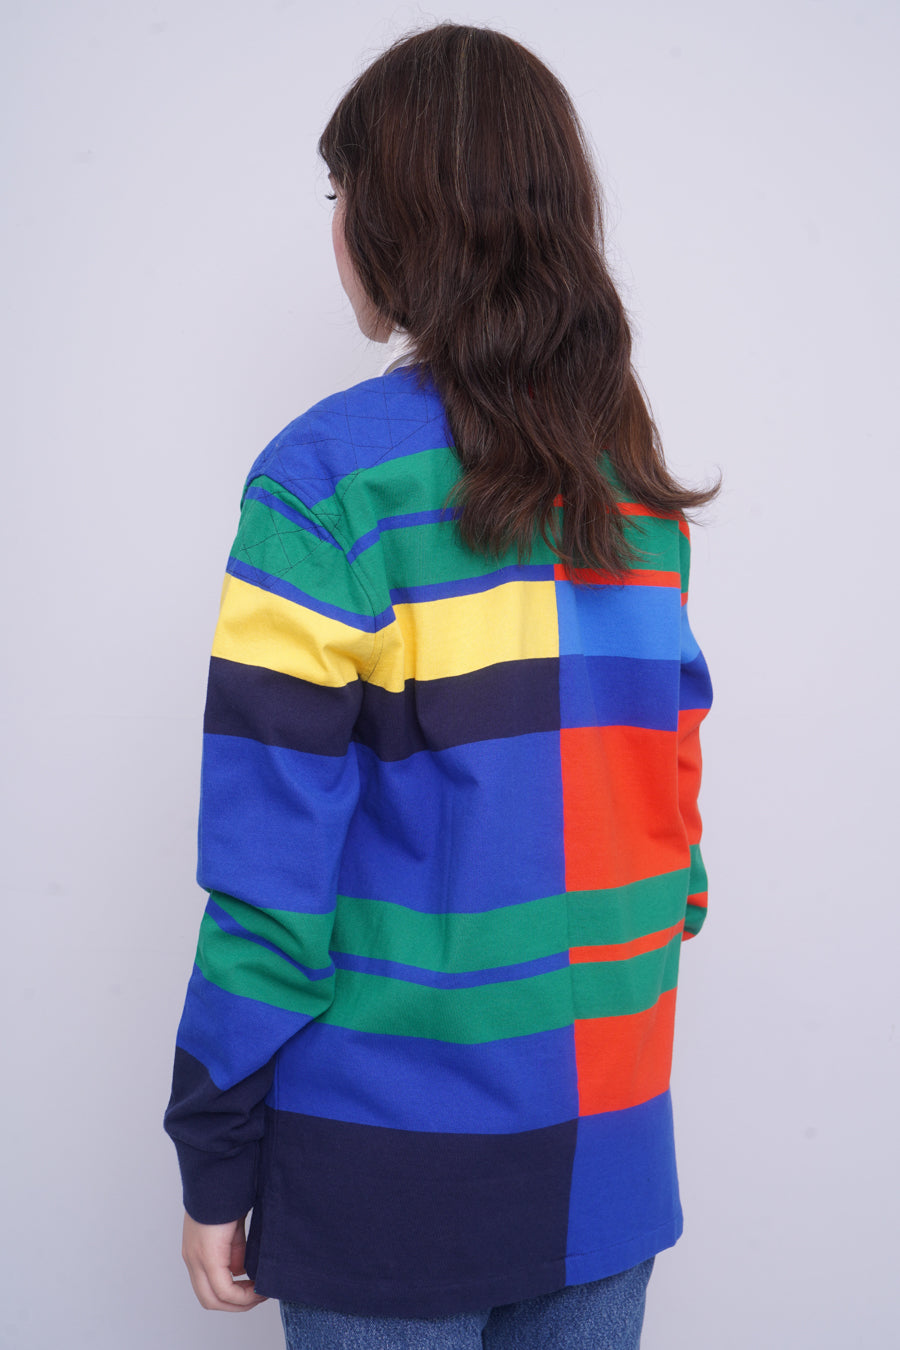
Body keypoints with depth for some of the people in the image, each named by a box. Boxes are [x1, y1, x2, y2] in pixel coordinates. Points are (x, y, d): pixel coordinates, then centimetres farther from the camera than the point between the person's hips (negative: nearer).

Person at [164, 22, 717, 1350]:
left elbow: (273, 865, -15)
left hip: (395, 1165, -5)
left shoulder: (336, 475, -14)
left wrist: (214, 1159, -6)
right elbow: (668, 789, 7)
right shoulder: (637, 487, 3)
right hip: (611, 1145, 5)